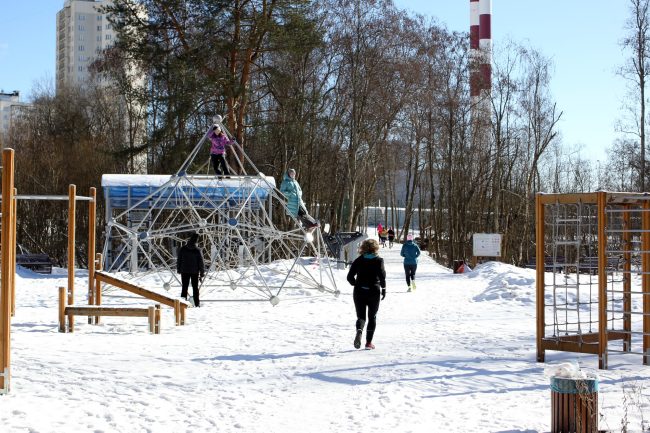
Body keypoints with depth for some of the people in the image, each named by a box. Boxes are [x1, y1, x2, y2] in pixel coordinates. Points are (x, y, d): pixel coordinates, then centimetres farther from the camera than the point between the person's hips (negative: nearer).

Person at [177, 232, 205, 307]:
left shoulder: (182, 249, -4)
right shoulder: (197, 250, -9)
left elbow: (179, 260, 2)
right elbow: (201, 263, -6)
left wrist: (179, 270, 14)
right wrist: (202, 274, 1)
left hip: (184, 271, 1)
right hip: (195, 272, -1)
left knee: (184, 287, 6)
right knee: (195, 287, 9)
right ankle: (197, 303, 11)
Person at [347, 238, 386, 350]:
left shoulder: (358, 260, 2)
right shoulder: (378, 260, -5)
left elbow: (350, 277, -1)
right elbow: (382, 276, -14)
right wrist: (383, 289, -2)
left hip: (359, 292, 1)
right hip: (373, 292, -1)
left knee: (361, 316, 8)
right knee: (372, 317, 12)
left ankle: (359, 331, -24)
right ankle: (369, 342, 9)